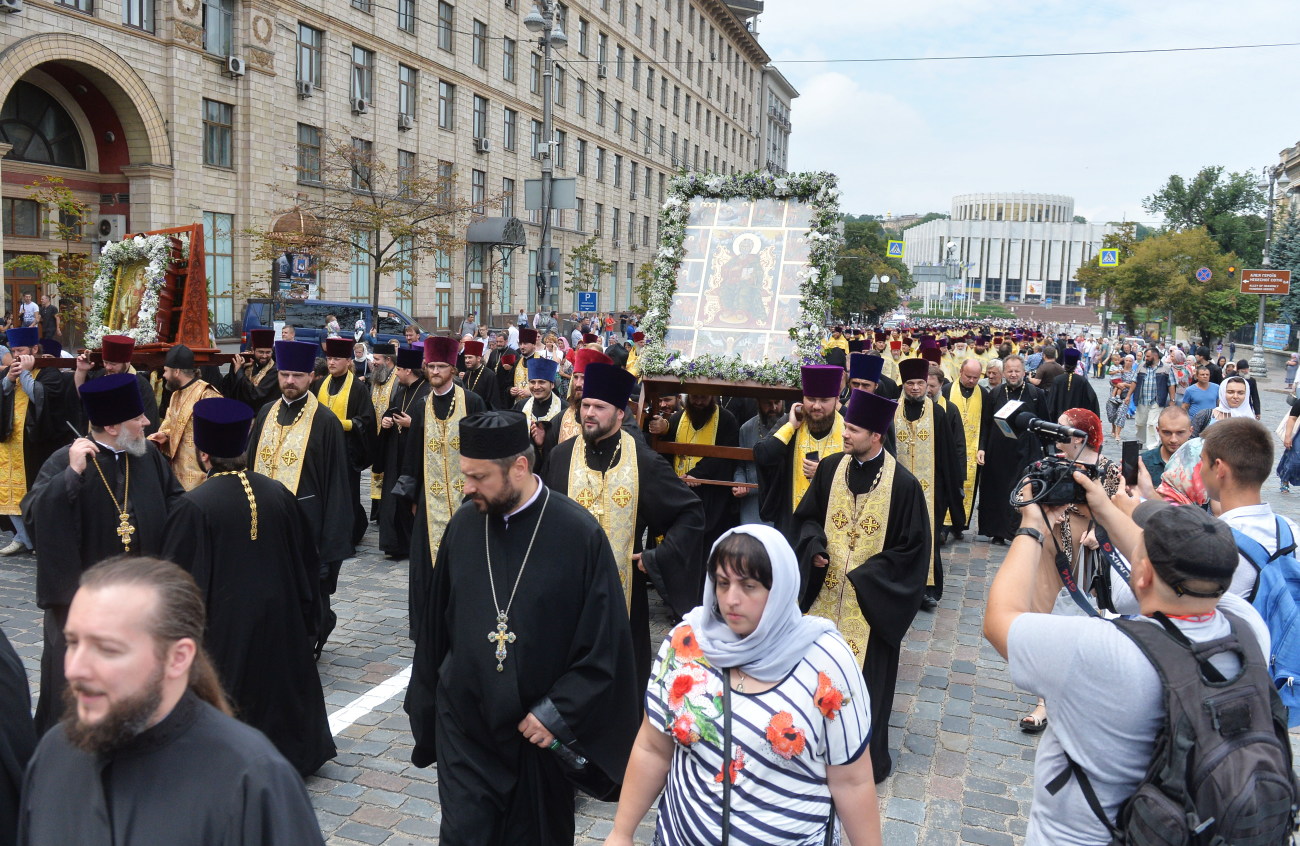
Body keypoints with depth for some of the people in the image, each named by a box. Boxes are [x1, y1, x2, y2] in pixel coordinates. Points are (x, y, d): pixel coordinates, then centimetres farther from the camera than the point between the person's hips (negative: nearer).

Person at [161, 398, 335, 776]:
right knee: (279, 686, 23)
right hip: (281, 625, 5)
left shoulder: (193, 507, -19)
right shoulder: (278, 494, -5)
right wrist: (306, 619, 17)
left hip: (225, 630, -5)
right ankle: (290, 755, 39)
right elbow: (307, 561, 5)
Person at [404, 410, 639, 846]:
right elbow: (434, 621, 6)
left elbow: (604, 643, -12)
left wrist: (557, 712, -12)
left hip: (541, 729, -2)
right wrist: (425, 702, 12)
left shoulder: (579, 533, -16)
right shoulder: (463, 524, -6)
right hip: (464, 722, 2)